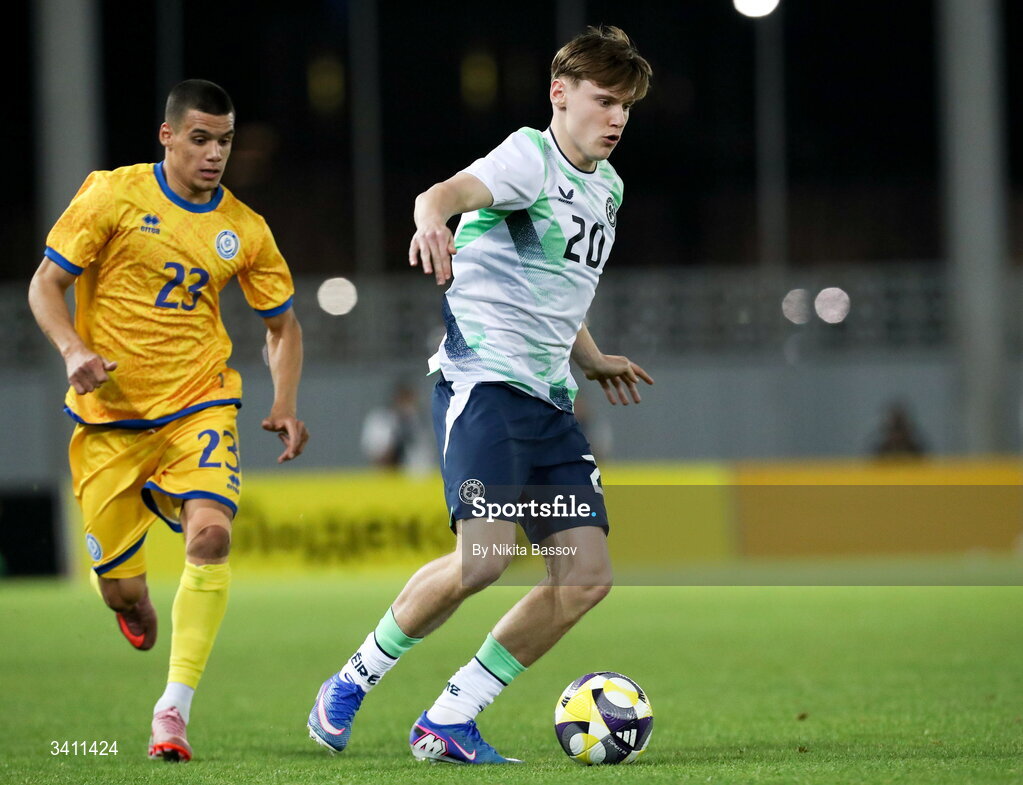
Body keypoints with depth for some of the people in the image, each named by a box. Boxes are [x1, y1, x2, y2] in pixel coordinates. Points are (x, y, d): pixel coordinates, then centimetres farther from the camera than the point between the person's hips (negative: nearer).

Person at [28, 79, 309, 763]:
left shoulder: (244, 230, 3)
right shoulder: (114, 195, -5)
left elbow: (284, 325, 15)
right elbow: (46, 284, -3)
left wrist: (286, 407, 0)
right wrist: (74, 349, -21)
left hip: (199, 406, 1)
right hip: (110, 415, -1)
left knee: (210, 533, -25)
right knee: (119, 586, 1)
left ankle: (175, 707, -19)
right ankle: (136, 607, 43)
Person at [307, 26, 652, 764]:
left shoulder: (606, 188, 19)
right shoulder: (531, 156, -7)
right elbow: (450, 191, -30)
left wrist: (593, 360, 38)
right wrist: (433, 220, -52)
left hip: (550, 399, 8)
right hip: (484, 379, -8)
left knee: (587, 576, -4)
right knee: (487, 555, -24)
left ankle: (448, 720, 5)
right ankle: (353, 682, -1)